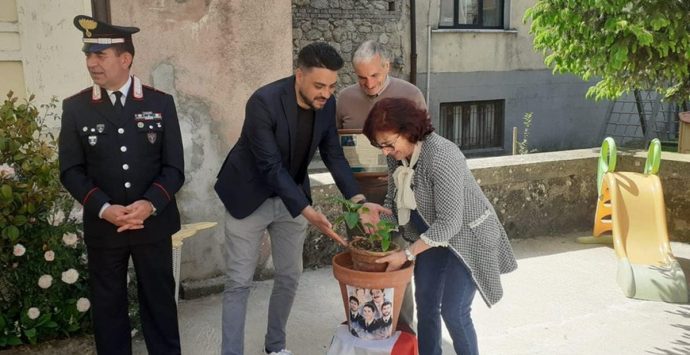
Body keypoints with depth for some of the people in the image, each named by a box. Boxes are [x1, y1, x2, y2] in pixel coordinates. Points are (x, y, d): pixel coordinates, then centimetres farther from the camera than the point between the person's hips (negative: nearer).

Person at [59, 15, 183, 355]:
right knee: (107, 305, 12)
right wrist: (104, 209, -16)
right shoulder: (75, 107, 0)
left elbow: (174, 167, -3)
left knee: (159, 301, 12)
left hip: (154, 223, 0)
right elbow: (71, 171, -1)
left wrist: (149, 204, -19)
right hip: (102, 226, 1)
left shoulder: (160, 103, -2)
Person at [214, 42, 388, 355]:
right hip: (250, 197, -5)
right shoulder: (264, 102, -29)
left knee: (289, 276, 12)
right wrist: (308, 212, -39)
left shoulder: (327, 104, -11)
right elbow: (271, 167, -31)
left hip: (291, 196, 6)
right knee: (239, 282, 1)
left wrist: (360, 201, -19)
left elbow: (334, 155, -6)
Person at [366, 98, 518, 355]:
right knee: (425, 302, 11)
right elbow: (393, 198, 6)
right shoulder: (397, 155, -8)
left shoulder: (441, 157, -32)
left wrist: (407, 254, -28)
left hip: (467, 236, -7)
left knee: (453, 311, -5)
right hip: (432, 234, 7)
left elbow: (450, 222, -30)